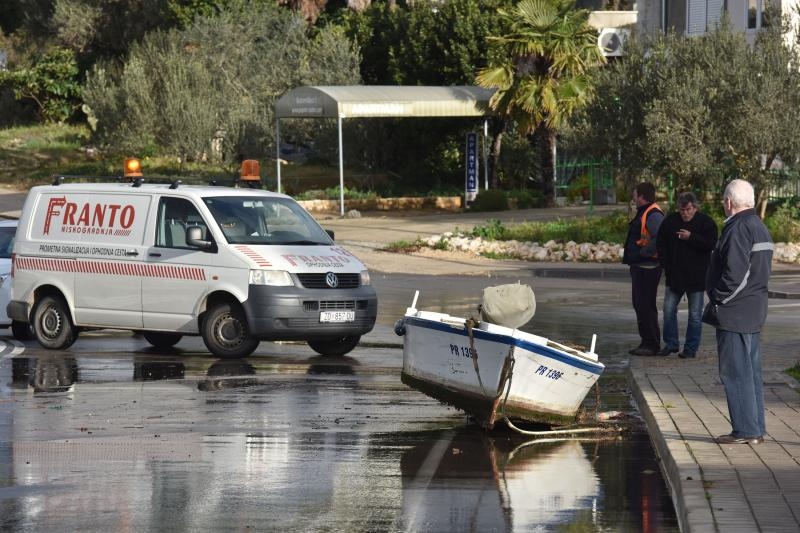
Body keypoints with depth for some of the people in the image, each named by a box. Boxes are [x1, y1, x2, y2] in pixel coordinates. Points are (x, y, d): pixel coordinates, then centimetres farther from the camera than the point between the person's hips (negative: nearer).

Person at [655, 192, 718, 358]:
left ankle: (691, 348, 9)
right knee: (668, 310, 4)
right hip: (674, 274, 4)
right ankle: (671, 344, 16)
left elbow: (711, 244, -16)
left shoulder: (706, 222, -5)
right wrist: (665, 263, 2)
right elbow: (660, 244, 11)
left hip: (696, 276, -4)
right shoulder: (670, 221, 4)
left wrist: (691, 238, -22)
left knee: (695, 314, 1)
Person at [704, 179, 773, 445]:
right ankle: (755, 430, 17)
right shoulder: (759, 227, 14)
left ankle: (745, 430, -5)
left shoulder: (738, 229, -18)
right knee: (751, 371, 13)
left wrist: (718, 300, -12)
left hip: (734, 313, -10)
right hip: (755, 310, 10)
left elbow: (735, 274, -24)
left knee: (735, 371, -6)